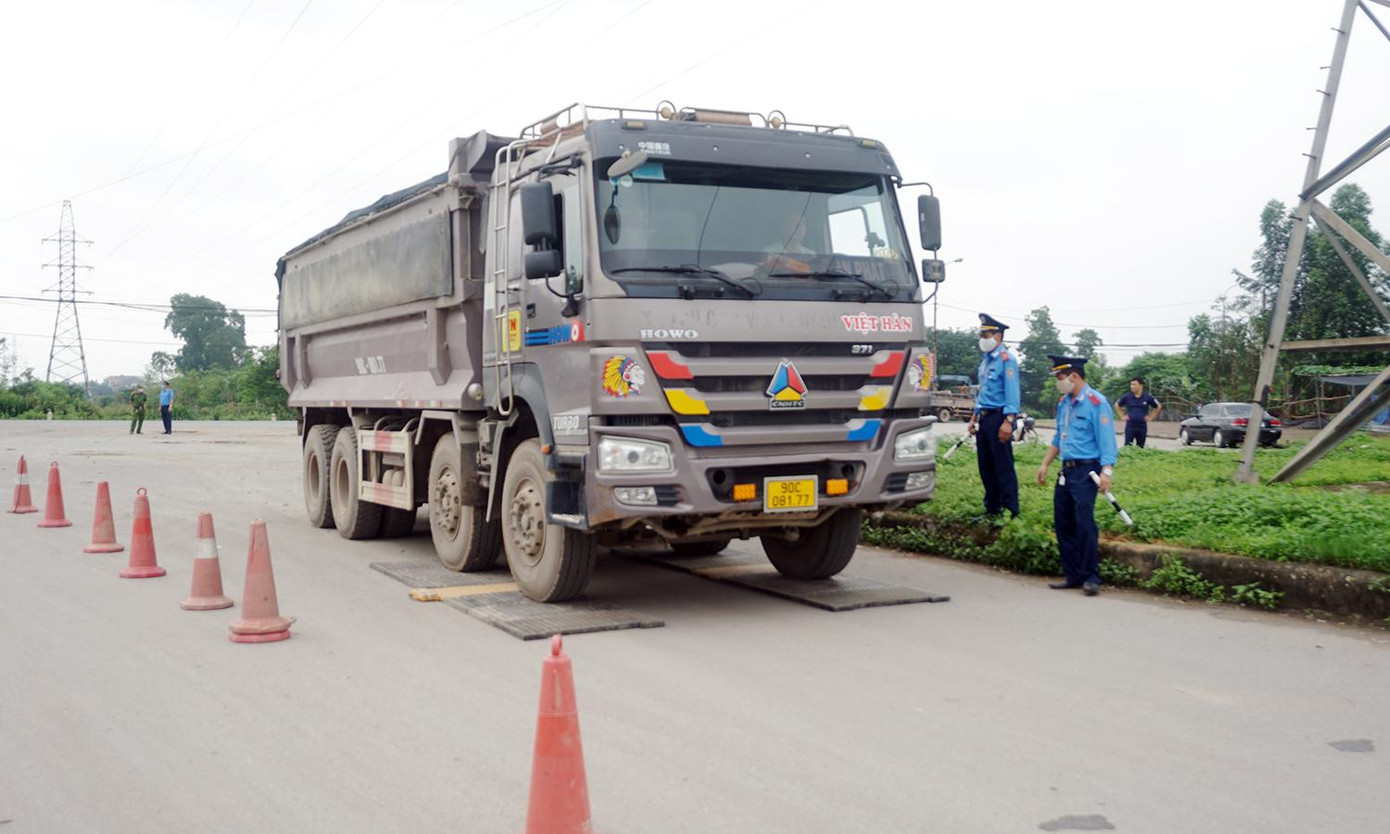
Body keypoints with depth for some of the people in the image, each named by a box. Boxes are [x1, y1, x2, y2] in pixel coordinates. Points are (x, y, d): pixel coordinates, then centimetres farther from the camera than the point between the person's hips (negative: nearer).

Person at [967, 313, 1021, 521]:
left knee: (1003, 466, -7)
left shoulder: (1006, 359, -9)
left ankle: (1011, 512, -4)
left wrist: (1008, 421, -22)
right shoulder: (986, 360, 18)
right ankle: (992, 510, 20)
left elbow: (1012, 392, -16)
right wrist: (974, 418, 22)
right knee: (986, 467, 12)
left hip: (998, 418, -9)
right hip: (984, 418, 9)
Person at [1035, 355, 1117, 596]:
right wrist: (1045, 464, 23)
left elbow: (1106, 440, -15)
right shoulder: (1063, 403, 15)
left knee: (1084, 522, -12)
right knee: (1063, 523, 8)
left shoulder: (1096, 402, -10)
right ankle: (1072, 576, 17)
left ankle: (1091, 578, -4)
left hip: (1086, 471, -8)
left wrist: (1107, 471, -23)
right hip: (1066, 470, 8)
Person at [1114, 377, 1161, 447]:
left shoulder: (1148, 398, -1)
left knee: (1140, 448, 9)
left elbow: (1158, 407, 13)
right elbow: (1117, 405, 14)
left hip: (1142, 427, 1)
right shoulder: (1127, 397, -2)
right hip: (1130, 427, -1)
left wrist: (1150, 417, 6)